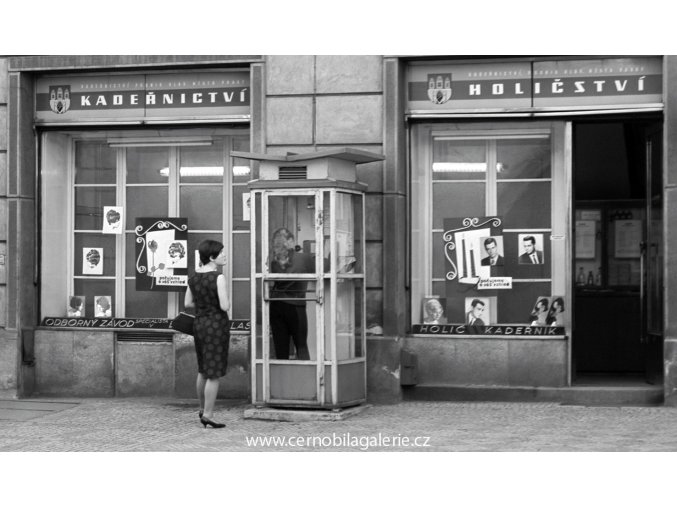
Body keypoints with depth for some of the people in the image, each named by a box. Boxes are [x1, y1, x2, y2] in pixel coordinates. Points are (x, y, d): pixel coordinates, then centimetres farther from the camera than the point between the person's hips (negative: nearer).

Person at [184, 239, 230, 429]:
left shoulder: (194, 277, 4)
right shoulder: (218, 277, -17)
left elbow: (188, 303, 9)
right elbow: (225, 306, -20)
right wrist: (226, 301, 1)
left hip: (199, 324, 7)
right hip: (217, 325, -7)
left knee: (203, 370, 21)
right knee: (214, 373, 0)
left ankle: (203, 409, 33)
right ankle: (208, 415, 1)